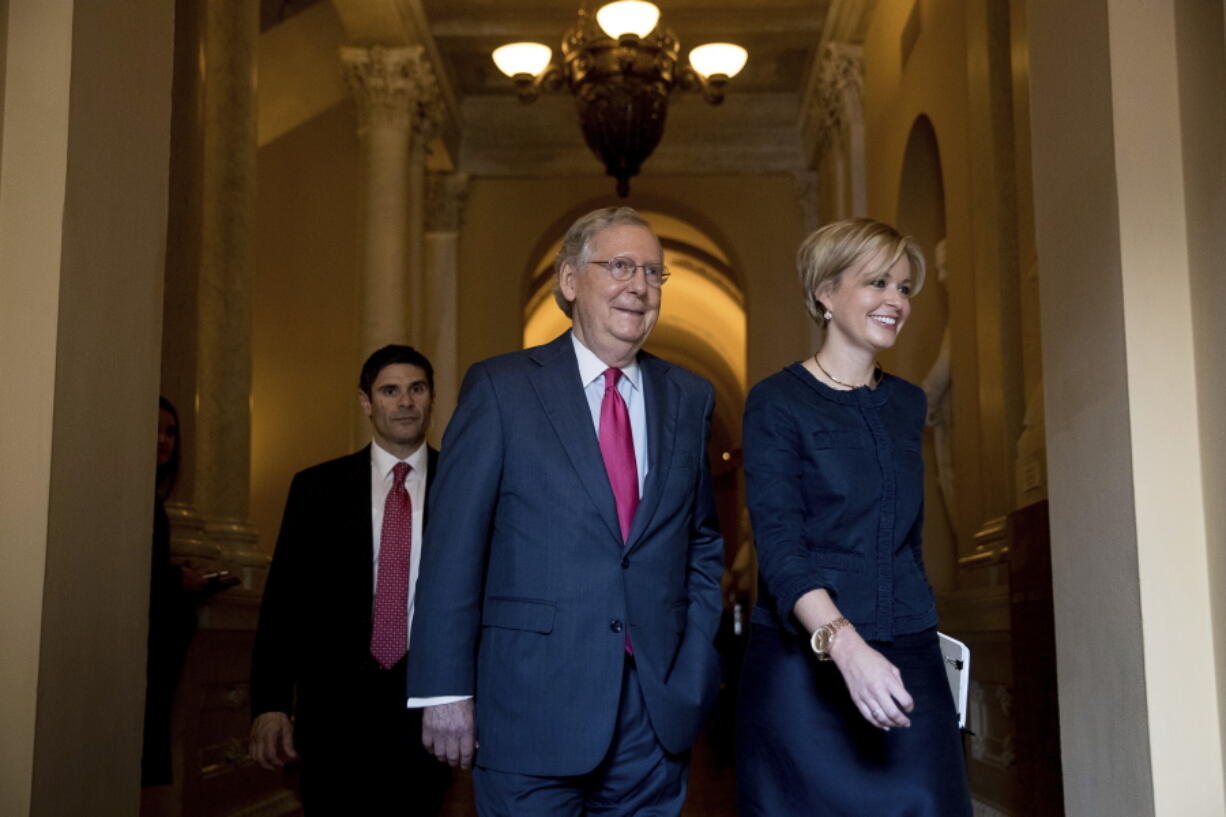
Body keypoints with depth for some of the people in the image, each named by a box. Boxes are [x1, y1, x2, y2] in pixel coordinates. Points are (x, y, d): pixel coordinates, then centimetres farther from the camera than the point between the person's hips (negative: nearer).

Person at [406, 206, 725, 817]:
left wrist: (696, 665, 6)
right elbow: (453, 547, -6)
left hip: (659, 711, 4)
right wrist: (445, 691, -9)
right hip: (533, 707, -3)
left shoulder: (689, 397, 9)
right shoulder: (500, 387, -3)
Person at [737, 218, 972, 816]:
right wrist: (844, 644, -30)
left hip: (907, 661, 5)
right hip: (805, 662, -5)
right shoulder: (777, 403, -6)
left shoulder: (907, 404, 12)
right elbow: (779, 544, -16)